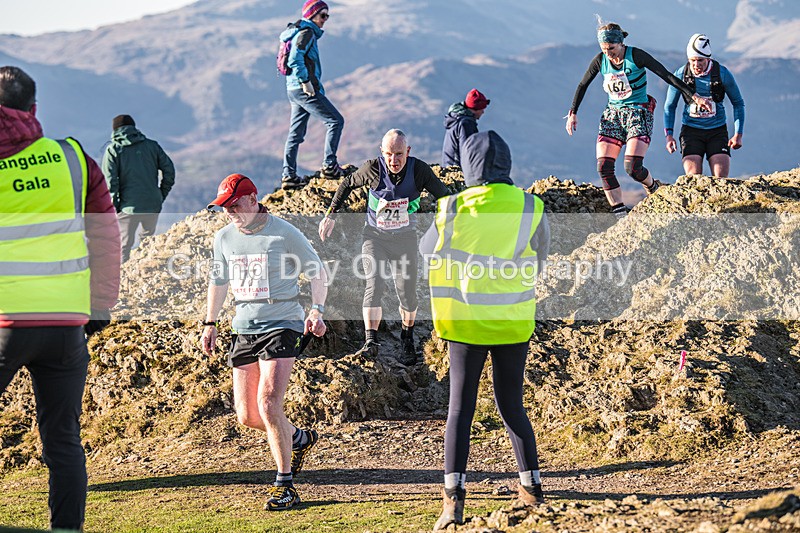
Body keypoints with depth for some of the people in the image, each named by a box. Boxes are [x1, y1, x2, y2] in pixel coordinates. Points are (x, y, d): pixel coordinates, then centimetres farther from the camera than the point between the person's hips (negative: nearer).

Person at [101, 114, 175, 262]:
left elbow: (110, 180, -8)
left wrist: (114, 206, -1)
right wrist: (162, 195, 13)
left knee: (124, 245, 4)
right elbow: (169, 169, 5)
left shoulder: (113, 150, 0)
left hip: (129, 206, -3)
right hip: (153, 205, 3)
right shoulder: (152, 145, 9)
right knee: (148, 239, 21)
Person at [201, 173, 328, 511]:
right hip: (244, 328, 6)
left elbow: (317, 272, 0)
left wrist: (317, 311, -12)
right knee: (246, 415, 3)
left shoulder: (284, 233, -8)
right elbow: (219, 281, 23)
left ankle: (285, 486, -8)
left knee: (267, 403, -19)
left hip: (282, 325, -6)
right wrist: (210, 323, 21)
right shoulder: (224, 238, 8)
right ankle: (299, 438, 33)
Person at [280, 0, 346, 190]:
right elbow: (295, 58, -25)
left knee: (296, 133, 12)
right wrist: (305, 81, -21)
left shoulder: (302, 31, 19)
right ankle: (329, 166, -5)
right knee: (336, 121, -4)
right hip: (304, 89, -10)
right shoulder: (307, 32, -12)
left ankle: (289, 176, 13)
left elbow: (292, 58, 24)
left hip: (294, 90, 10)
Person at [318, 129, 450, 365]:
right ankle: (371, 341, -22)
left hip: (405, 238, 1)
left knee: (407, 292, 2)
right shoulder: (373, 169, -17)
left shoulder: (419, 170, -17)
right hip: (375, 236, -1)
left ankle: (407, 341, 24)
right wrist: (331, 215, 3)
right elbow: (347, 184, 1)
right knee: (374, 284, -18)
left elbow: (443, 196, -2)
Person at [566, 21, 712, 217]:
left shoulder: (636, 56, -14)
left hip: (638, 113, -5)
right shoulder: (600, 60, -2)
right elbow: (582, 85, 12)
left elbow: (666, 75, -14)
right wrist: (573, 113, 7)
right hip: (612, 114, 5)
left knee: (632, 167, -19)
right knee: (603, 167, -11)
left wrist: (693, 96, -17)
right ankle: (620, 214, -6)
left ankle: (653, 188, 15)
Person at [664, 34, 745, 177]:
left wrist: (738, 134, -3)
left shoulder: (723, 74, -8)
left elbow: (738, 103, 5)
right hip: (691, 131, 0)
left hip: (717, 131, 0)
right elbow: (670, 106, 6)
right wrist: (668, 135, -3)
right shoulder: (680, 75, -7)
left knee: (721, 180, -11)